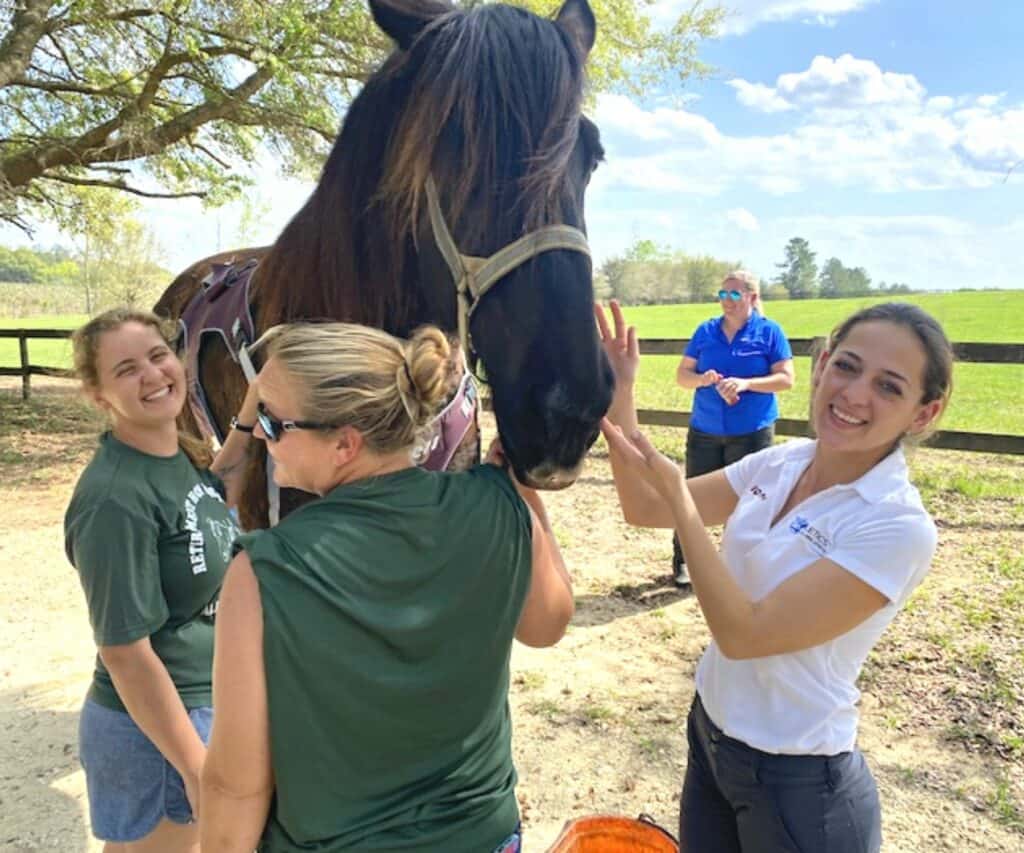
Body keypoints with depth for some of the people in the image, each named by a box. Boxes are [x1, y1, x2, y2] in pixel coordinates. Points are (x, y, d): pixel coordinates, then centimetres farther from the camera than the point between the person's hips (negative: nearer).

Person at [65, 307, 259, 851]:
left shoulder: (177, 455, -3)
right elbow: (126, 655, -24)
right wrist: (197, 769, -18)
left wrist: (248, 418, 5)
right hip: (156, 726, -8)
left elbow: (210, 502, 19)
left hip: (207, 702, 8)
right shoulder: (116, 500, -27)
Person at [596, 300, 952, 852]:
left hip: (797, 784, -5)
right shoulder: (779, 463, -6)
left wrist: (675, 492, -30)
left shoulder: (899, 528, -24)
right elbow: (643, 509, -2)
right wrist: (619, 396, -14)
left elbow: (742, 634, -26)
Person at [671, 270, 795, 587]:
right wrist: (702, 379, -18)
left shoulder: (769, 331, -3)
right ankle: (681, 561, 22)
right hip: (704, 431, 2)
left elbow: (786, 378, -7)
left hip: (752, 433, -2)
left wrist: (746, 383, -22)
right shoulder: (706, 330, 4)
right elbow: (681, 375, 4)